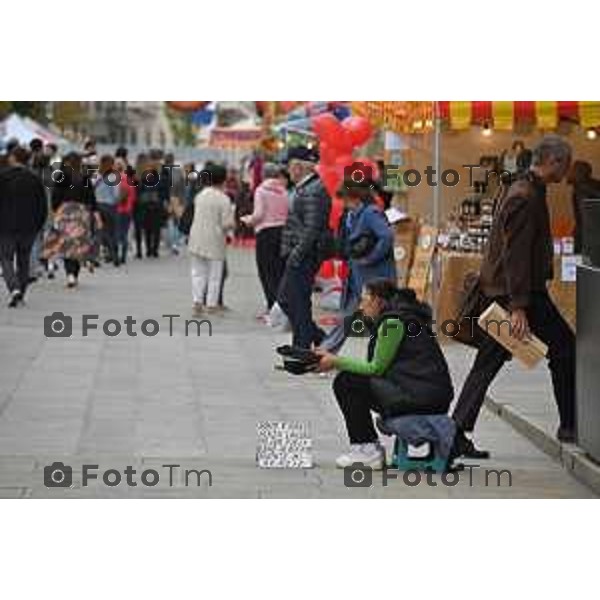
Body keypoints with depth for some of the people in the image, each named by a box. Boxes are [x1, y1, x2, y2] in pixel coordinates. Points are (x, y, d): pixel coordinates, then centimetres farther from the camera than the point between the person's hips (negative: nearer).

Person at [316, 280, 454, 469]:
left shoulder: (393, 321, -9)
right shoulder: (403, 316, 20)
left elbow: (376, 368, -9)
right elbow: (377, 367, 21)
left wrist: (336, 362, -1)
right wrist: (336, 361, 15)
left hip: (424, 395, -10)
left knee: (345, 383, -8)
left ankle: (368, 449, -6)